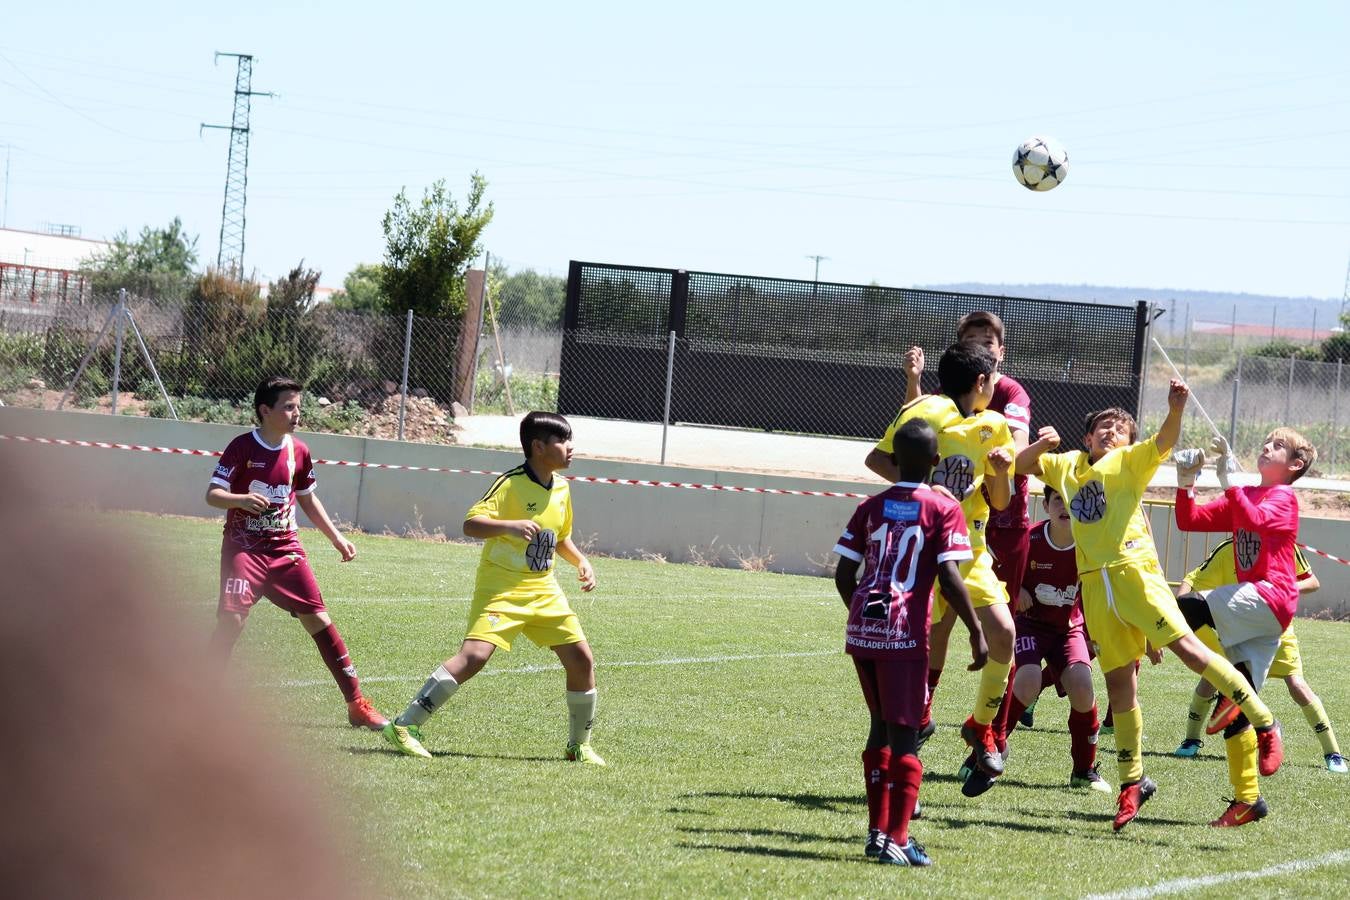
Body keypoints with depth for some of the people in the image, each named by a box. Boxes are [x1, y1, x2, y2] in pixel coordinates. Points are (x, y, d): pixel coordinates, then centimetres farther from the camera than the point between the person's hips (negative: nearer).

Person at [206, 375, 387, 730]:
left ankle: (356, 704, 4)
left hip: (285, 547, 4)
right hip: (244, 547, -4)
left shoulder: (298, 451, 6)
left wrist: (336, 537, 19)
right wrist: (241, 499, -34)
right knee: (232, 617, -21)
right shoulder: (242, 447, -9)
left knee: (319, 619, 0)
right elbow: (212, 494, -13)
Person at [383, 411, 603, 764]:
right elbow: (471, 524, -24)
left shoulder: (561, 488, 9)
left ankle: (579, 745, 20)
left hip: (544, 591, 8)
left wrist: (581, 561, 10)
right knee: (475, 655, -24)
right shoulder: (511, 484, -15)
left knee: (581, 658, 3)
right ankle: (404, 726, -19)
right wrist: (510, 526, -39)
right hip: (501, 588, -8)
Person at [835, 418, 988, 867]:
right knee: (903, 736, -1)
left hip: (862, 629, 5)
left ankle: (877, 831, 21)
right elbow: (949, 578, -11)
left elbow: (844, 575, 9)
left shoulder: (871, 507, 10)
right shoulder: (943, 509, -2)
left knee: (881, 727, 18)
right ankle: (896, 840, -5)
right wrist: (976, 631, -3)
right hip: (905, 633, -5)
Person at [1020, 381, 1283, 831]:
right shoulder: (1068, 466, 21)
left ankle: (1264, 725, -10)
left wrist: (1176, 409, -33)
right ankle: (1132, 782, 14)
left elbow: (1163, 442, -11)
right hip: (1095, 585, 5)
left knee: (1187, 646, -16)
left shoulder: (1130, 461, 7)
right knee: (1119, 683, 7)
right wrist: (1042, 444, 4)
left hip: (1134, 570, -5)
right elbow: (1023, 465, 27)